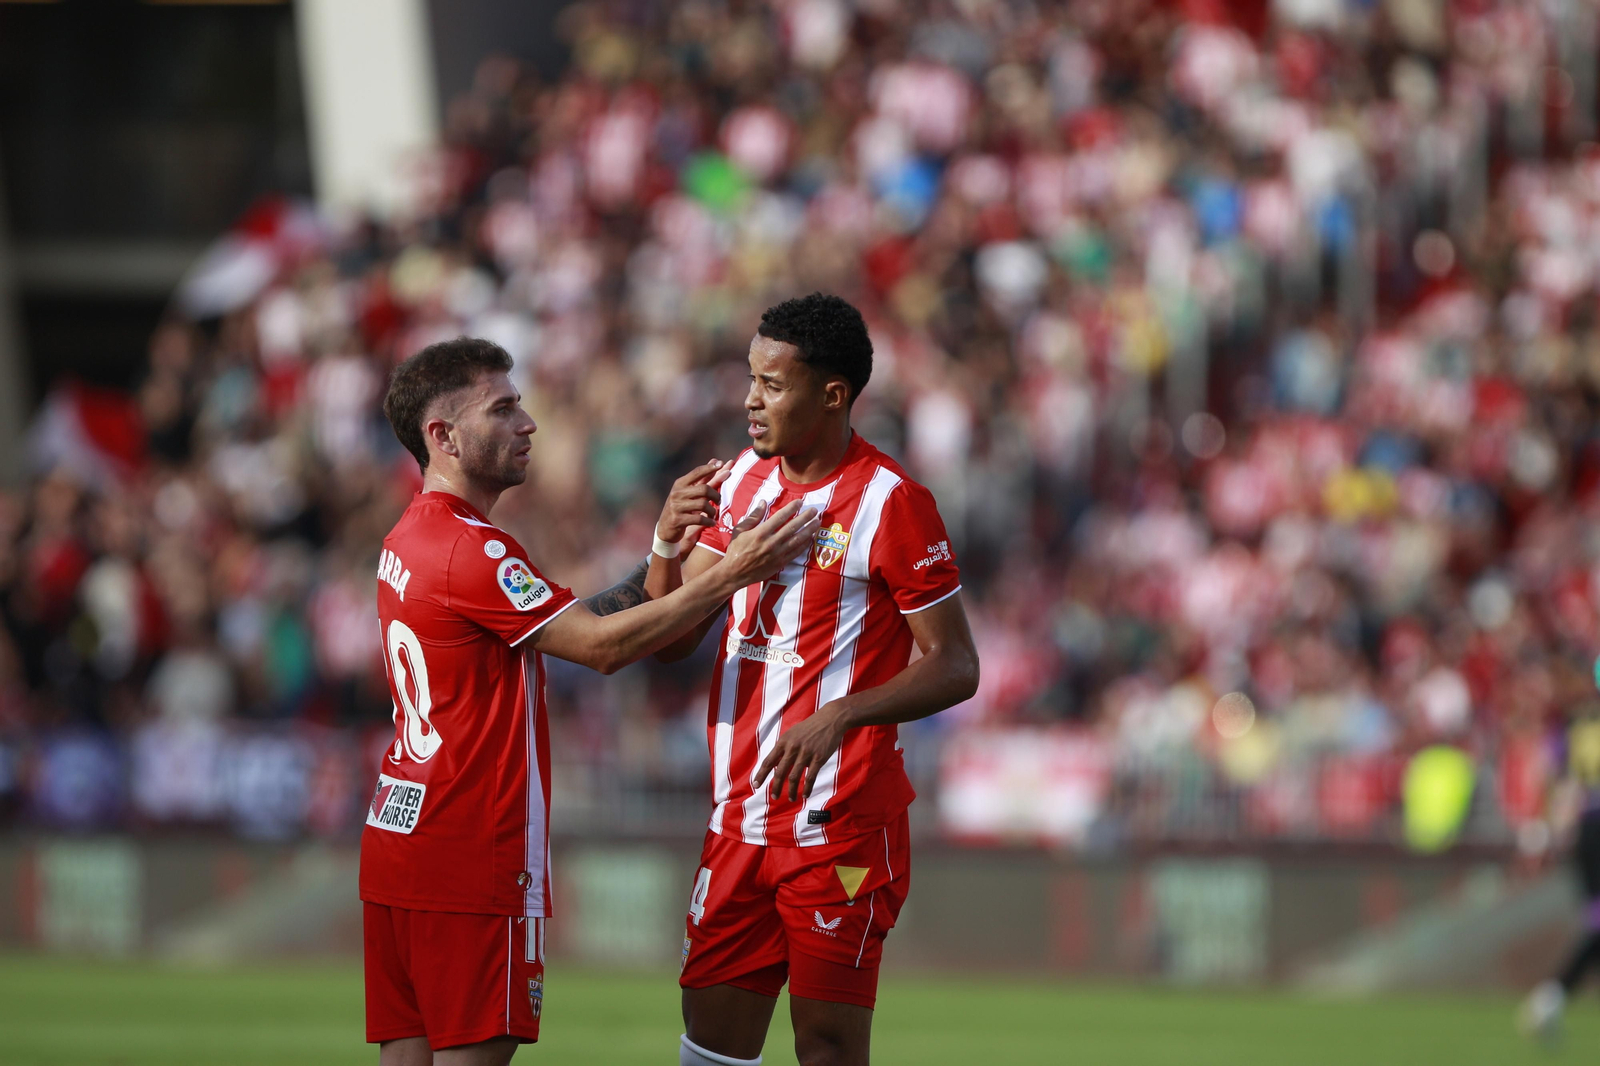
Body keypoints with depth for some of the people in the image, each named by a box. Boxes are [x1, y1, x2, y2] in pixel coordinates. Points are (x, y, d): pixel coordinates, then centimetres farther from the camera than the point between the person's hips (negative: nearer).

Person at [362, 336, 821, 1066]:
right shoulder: (470, 549, -15)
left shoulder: (411, 540, 15)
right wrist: (731, 575, -15)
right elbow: (601, 645, -16)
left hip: (397, 836, 9)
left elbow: (572, 623, 13)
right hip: (468, 859, -9)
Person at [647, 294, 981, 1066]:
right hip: (740, 820, 7)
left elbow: (955, 667, -10)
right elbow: (671, 641, 12)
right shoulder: (745, 479, 10)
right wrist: (668, 549, -8)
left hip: (841, 826, -7)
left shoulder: (890, 503, -11)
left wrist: (839, 717, -23)